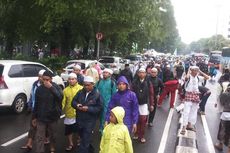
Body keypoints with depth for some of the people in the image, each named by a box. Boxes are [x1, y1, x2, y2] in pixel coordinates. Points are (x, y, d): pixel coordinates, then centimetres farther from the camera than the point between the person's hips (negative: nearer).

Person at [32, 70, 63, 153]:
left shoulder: (56, 87, -8)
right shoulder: (39, 89, -1)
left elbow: (60, 97, -27)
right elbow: (36, 104, 6)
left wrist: (51, 87, -33)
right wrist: (34, 117, 8)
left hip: (53, 117, -1)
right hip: (41, 117, 1)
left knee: (52, 135, 16)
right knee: (39, 137, -2)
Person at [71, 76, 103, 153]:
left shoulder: (97, 94, -10)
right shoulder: (80, 92, 3)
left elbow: (99, 108, -12)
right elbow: (73, 101, 7)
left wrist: (88, 109, -23)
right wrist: (77, 105, -16)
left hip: (90, 121, -6)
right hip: (79, 120, 6)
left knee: (85, 141, -3)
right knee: (83, 138, 23)